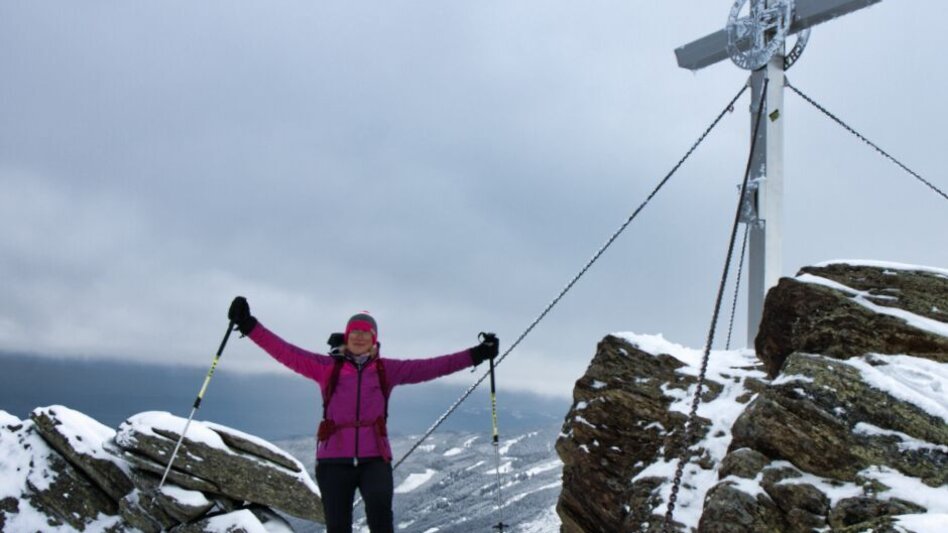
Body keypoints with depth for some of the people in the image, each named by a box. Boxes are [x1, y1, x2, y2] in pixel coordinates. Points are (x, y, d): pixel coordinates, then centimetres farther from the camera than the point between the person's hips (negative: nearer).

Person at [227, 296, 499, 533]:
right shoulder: (326, 367, 8)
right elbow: (285, 352, 4)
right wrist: (248, 325, -2)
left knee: (379, 509, -26)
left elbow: (431, 367, 7)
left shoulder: (387, 370, 10)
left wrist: (476, 355, 3)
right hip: (334, 459, 1)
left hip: (374, 458, 0)